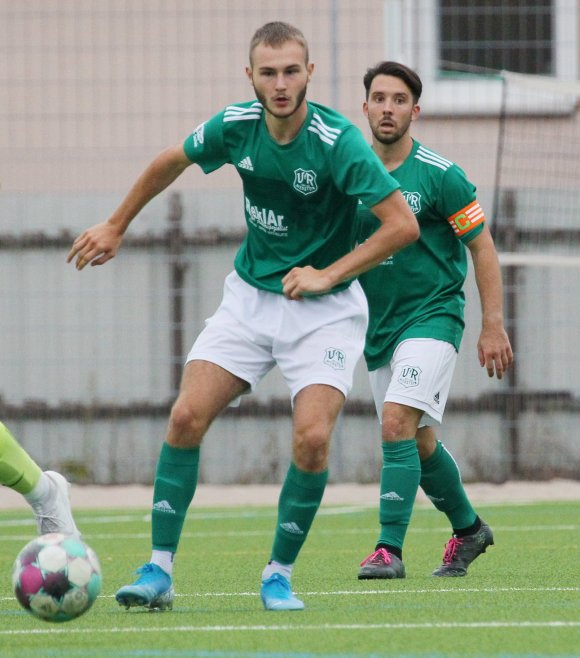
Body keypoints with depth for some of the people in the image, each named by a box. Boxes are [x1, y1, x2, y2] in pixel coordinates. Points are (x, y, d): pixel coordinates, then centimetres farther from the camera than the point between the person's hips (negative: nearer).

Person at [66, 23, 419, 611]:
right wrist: (116, 226, 21)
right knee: (186, 417, -11)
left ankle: (279, 574, 1)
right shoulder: (235, 126, -8)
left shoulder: (338, 142, -22)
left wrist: (327, 275, -21)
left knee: (312, 438, -20)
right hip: (250, 295, 4)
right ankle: (159, 570, -3)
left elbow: (403, 224, -22)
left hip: (323, 307, -4)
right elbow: (169, 163, 14)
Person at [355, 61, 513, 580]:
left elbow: (483, 248, -5)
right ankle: (468, 529, 36)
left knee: (398, 422, -22)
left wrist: (493, 326, -10)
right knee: (418, 442, 14)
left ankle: (389, 549, -23)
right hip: (378, 326, 6)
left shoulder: (440, 176, -10)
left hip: (432, 317, -6)